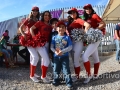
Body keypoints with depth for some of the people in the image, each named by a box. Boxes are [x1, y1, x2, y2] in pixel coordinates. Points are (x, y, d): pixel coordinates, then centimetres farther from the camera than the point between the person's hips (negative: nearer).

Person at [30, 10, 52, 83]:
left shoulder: (50, 26, 13)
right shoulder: (40, 22, -2)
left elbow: (50, 35, 15)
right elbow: (31, 28, -7)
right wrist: (34, 37, -13)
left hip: (47, 43, 6)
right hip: (40, 43, -6)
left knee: (44, 59, 14)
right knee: (47, 60, -9)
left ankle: (43, 75, 28)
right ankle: (44, 76, 7)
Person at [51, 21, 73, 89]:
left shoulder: (67, 37, -2)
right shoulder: (54, 37, 4)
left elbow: (70, 47, -9)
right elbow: (51, 47, 1)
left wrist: (62, 51, -20)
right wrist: (55, 51, -18)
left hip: (65, 56, -2)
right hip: (56, 56, 3)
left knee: (66, 70, -3)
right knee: (56, 70, 13)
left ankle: (69, 82, 6)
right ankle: (56, 81, 30)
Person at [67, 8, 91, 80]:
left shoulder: (79, 20, -6)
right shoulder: (71, 22, 16)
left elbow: (88, 25, -23)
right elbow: (69, 31, 10)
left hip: (78, 42, -8)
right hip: (72, 42, 8)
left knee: (76, 60, -5)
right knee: (74, 60, 12)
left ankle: (77, 76, 9)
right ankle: (76, 75, 23)